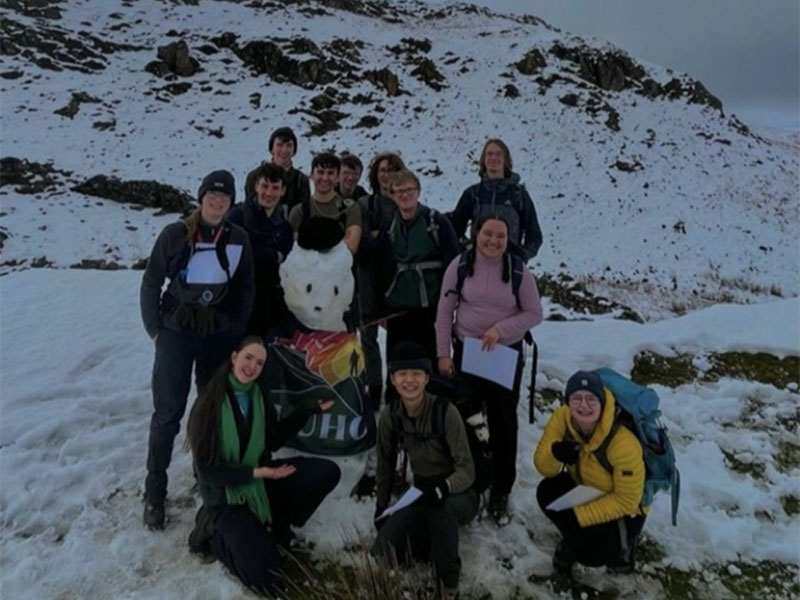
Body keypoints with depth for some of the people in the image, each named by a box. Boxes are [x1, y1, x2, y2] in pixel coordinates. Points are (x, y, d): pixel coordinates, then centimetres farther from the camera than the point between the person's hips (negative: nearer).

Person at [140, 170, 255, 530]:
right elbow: (151, 283, -2)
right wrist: (155, 330, -3)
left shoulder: (238, 239, -1)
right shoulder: (175, 234, -8)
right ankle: (154, 492, 16)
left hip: (220, 335, 3)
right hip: (176, 333, -2)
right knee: (168, 413, 2)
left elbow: (245, 289, 8)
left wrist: (237, 330, 3)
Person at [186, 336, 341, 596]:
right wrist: (256, 472, -29)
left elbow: (273, 440, 6)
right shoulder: (209, 404, -22)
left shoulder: (258, 395, -4)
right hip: (226, 494, -6)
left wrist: (309, 410, 0)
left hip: (259, 480, 6)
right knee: (264, 580, -17)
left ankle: (278, 525, 8)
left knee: (328, 472, -11)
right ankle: (213, 532, 7)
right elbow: (207, 470, -19)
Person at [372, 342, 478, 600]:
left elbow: (467, 469, -24)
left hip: (458, 495, -4)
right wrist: (381, 507, 11)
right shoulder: (389, 416, -9)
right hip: (421, 494, 5)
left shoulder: (445, 412, -23)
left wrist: (444, 488, -43)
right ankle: (438, 541, 13)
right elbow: (386, 464, 6)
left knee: (441, 507, -39)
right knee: (384, 551, -14)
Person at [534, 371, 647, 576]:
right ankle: (576, 539, 8)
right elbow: (543, 468, -16)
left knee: (591, 554, -22)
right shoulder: (562, 419, -24)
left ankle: (619, 545, 14)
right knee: (546, 493, -22)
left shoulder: (623, 443, -36)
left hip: (622, 509, -4)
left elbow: (627, 501, -24)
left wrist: (580, 515, -26)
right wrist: (555, 453, -40)